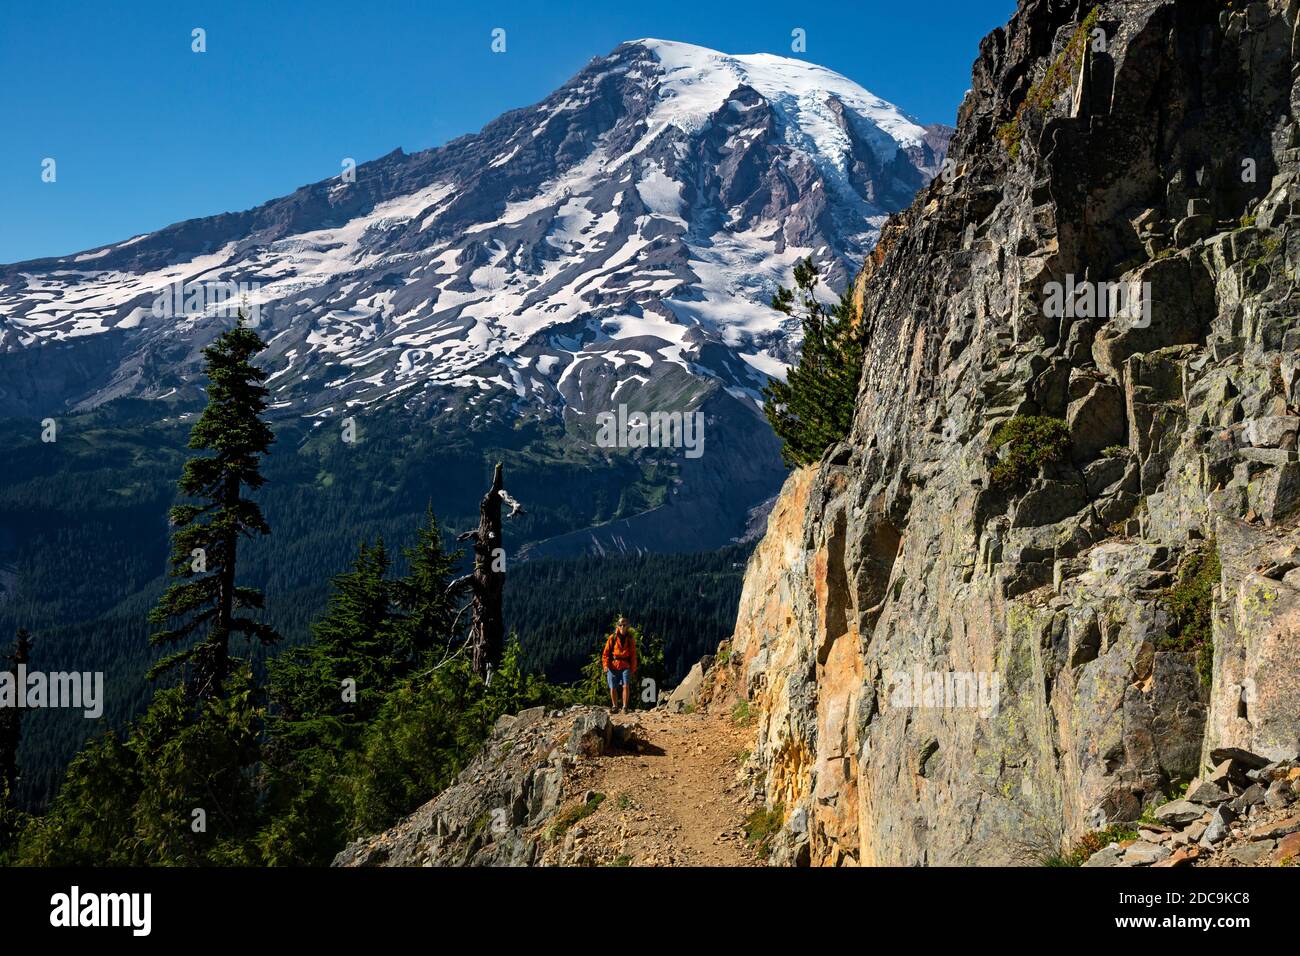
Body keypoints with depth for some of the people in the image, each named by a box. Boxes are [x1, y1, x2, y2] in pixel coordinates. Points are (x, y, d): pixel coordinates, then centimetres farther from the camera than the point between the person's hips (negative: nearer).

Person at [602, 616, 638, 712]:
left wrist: (633, 669, 4)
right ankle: (614, 706, 23)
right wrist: (606, 665, -7)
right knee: (613, 688, 5)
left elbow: (633, 655, 9)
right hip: (613, 666, 0)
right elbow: (606, 653, 3)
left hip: (625, 666, 0)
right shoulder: (612, 638, 1)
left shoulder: (630, 639, 5)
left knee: (625, 686, -18)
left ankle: (625, 707, -12)